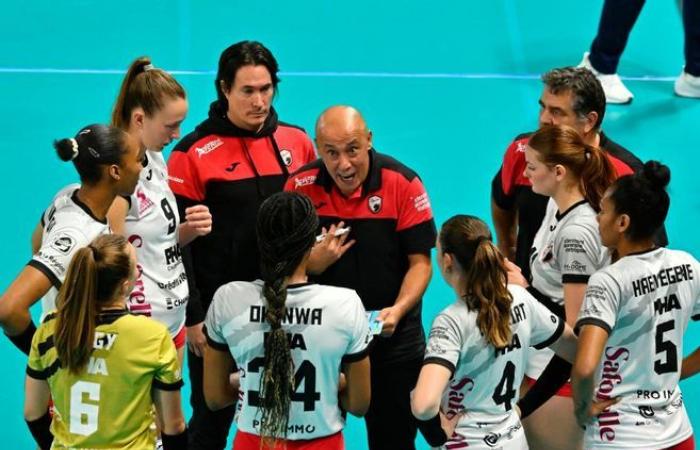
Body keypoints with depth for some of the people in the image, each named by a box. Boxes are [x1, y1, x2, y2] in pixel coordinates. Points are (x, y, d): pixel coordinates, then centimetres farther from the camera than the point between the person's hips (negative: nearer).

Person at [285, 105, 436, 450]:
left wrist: (398, 310, -26)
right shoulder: (300, 186, -9)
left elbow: (420, 262, -9)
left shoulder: (403, 184, -13)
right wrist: (316, 260, -25)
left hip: (393, 335, -1)